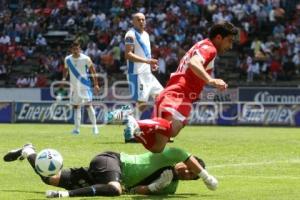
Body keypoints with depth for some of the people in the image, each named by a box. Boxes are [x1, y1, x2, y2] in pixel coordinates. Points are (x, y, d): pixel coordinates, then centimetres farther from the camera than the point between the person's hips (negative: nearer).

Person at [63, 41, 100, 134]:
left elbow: (93, 71, -3)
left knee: (88, 105, -10)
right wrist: (64, 78, 0)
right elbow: (66, 70, 18)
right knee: (76, 106, 7)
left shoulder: (85, 59, -9)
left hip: (85, 85, -4)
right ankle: (77, 128, 10)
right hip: (74, 86, 4)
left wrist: (96, 84, -7)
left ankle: (94, 127, -5)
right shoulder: (67, 59, 2)